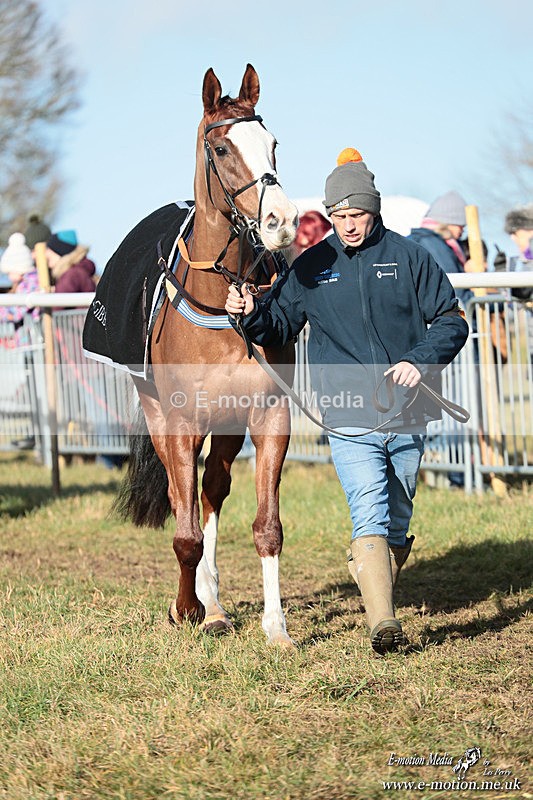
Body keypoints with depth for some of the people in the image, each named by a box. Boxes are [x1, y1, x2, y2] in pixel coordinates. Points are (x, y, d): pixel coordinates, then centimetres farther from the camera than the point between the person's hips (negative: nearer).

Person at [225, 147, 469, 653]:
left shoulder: (408, 257, 3)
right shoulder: (312, 267, 6)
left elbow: (451, 321, 4)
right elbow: (278, 325, 12)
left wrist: (420, 359, -13)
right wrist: (248, 314, -10)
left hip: (408, 419, 1)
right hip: (349, 423, -1)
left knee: (398, 522, 14)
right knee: (370, 516, -17)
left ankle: (378, 590, 36)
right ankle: (382, 622, -26)